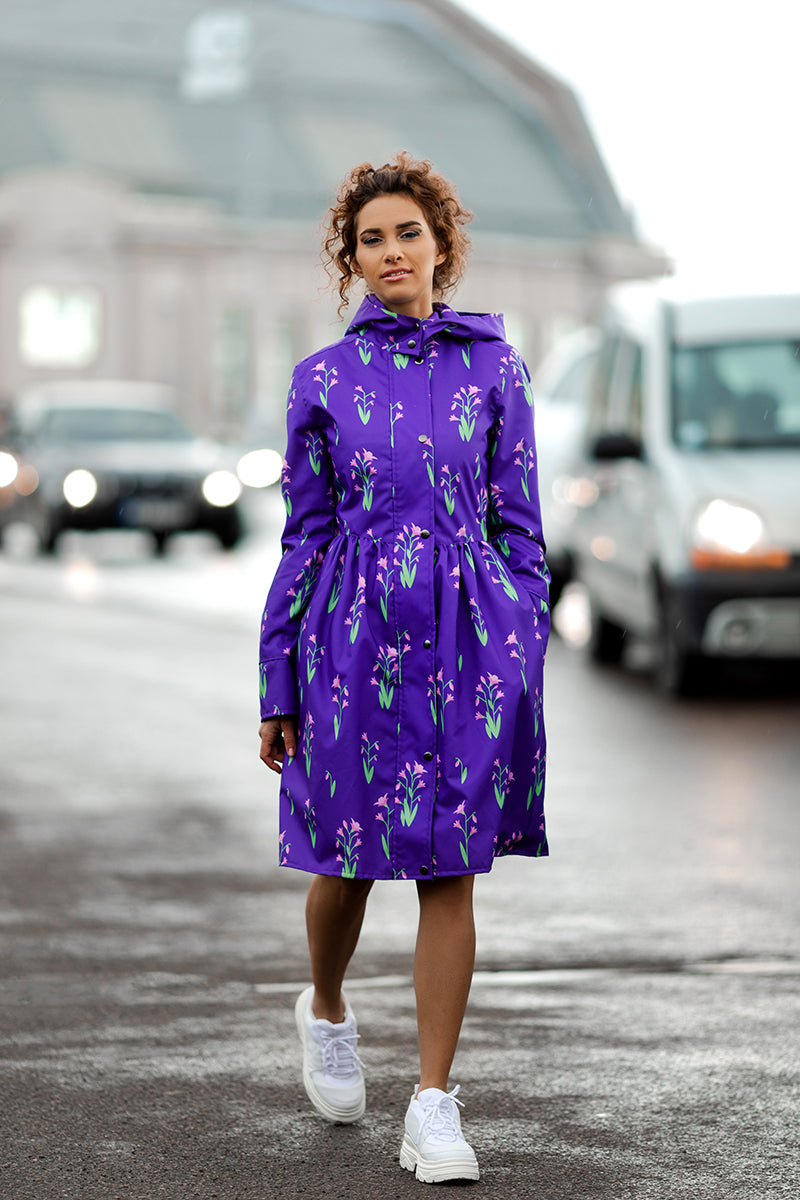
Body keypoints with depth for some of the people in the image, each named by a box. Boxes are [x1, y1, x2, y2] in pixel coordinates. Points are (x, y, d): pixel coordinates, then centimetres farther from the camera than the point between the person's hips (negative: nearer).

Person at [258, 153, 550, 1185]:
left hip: (469, 631, 0)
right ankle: (327, 1012, 40)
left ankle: (434, 1104, 5)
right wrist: (277, 682, 5)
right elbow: (306, 531, 7)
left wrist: (527, 652, 2)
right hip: (358, 629, 0)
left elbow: (517, 521, 7)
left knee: (450, 867, -1)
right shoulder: (324, 378, 4)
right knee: (349, 854, 8)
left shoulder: (493, 368, 4)